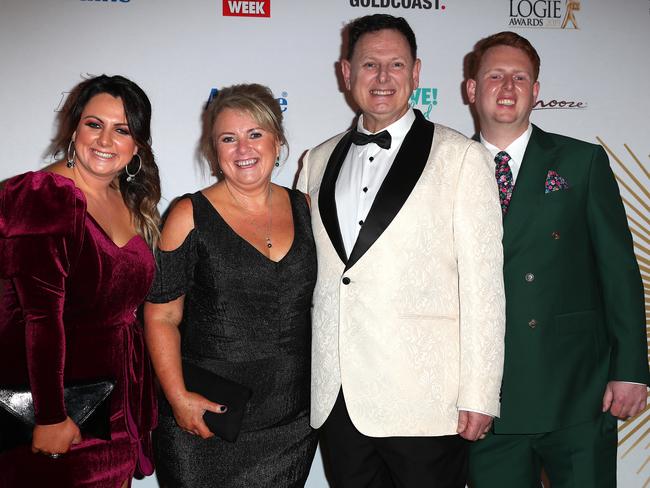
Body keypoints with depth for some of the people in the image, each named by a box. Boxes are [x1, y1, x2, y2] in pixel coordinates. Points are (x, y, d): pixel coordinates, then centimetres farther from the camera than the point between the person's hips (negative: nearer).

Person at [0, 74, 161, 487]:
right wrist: (51, 417, -23)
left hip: (117, 393, 7)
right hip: (51, 386, -7)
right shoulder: (44, 198, -17)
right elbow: (41, 317, -22)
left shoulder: (132, 201, 7)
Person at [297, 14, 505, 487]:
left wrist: (478, 396, -9)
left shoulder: (461, 156, -2)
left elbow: (482, 283, -6)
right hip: (335, 397, 4)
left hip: (424, 402, -4)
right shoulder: (319, 162, 11)